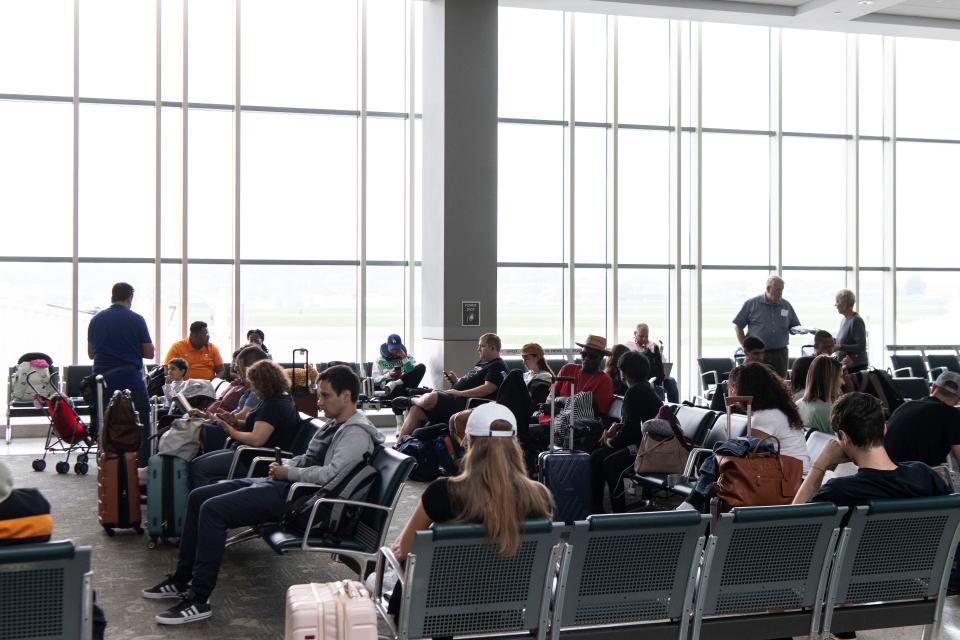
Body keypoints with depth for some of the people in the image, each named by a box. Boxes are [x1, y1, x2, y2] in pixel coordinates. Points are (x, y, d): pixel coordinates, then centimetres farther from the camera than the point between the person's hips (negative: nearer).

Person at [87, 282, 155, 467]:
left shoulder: (96, 319, 7)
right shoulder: (136, 319, -5)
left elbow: (90, 353, 16)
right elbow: (149, 353, -1)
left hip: (102, 377, 4)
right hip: (130, 378, -4)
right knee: (140, 423, 4)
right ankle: (142, 463, 1)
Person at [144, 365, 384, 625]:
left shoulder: (357, 432, -14)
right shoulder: (334, 424, 17)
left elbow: (327, 475, -24)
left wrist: (288, 473, -12)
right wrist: (283, 465, 7)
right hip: (279, 484, 11)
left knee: (212, 509, -23)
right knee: (197, 496, 10)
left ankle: (199, 600, -18)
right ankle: (182, 580, 16)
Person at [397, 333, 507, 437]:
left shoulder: (498, 367, -5)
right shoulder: (481, 363, 26)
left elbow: (487, 389, -19)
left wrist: (459, 393, -18)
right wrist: (456, 380, 10)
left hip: (465, 404, -10)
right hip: (456, 399, 10)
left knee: (430, 398, -29)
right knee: (416, 410, -2)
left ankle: (410, 400, 3)